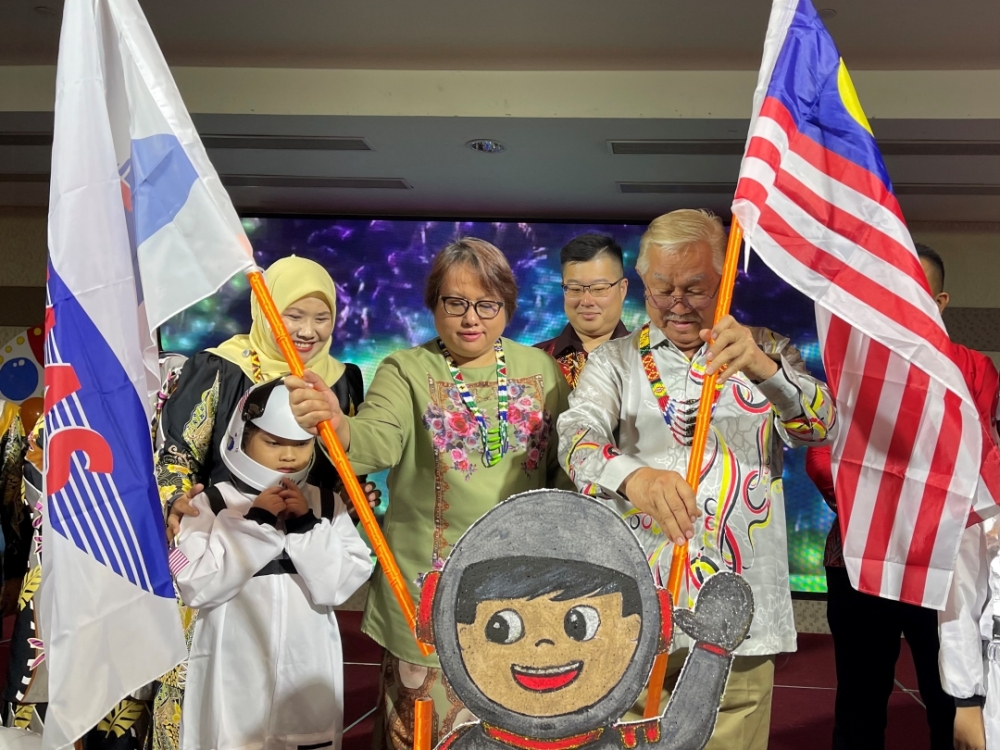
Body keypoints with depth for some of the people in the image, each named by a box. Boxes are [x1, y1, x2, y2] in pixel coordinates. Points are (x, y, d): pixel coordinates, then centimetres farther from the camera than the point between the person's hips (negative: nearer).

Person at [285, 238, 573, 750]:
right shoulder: (406, 371, -4)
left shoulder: (541, 370, 6)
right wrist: (337, 426, -45)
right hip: (429, 588, -3)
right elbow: (377, 442, -24)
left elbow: (567, 466, 10)